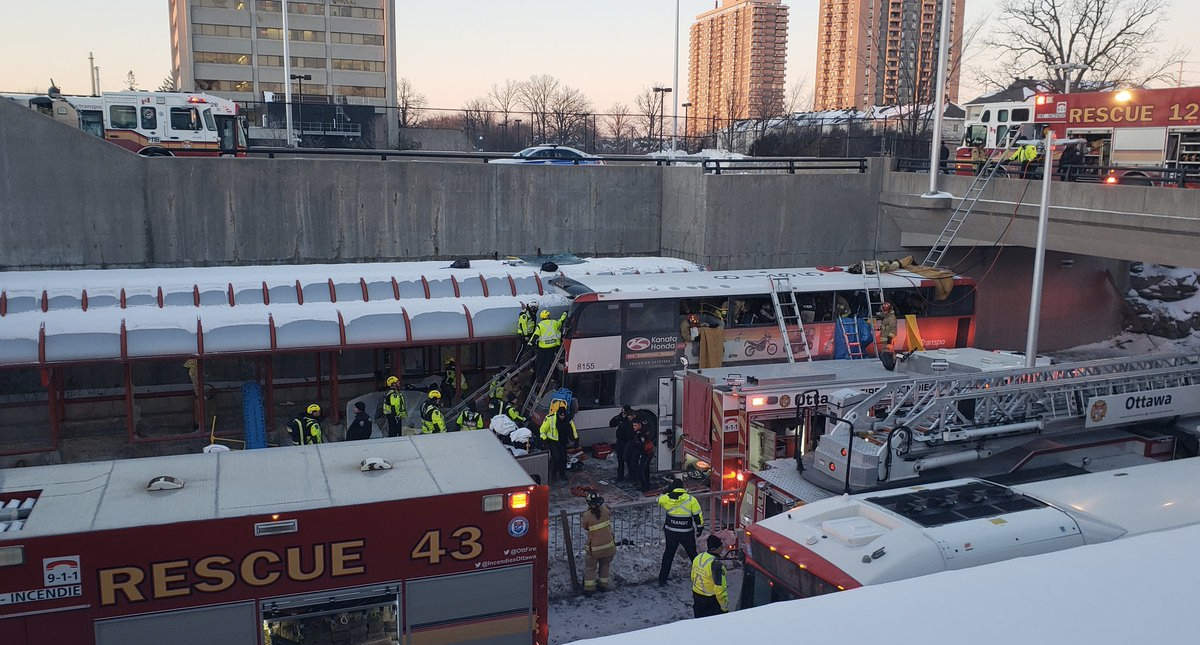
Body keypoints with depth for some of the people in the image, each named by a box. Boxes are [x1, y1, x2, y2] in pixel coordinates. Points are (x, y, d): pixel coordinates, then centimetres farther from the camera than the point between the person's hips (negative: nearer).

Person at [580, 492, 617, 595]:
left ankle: (588, 588, 17)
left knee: (590, 567, 15)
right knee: (605, 565, 23)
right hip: (609, 545, 3)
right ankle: (603, 585, 34)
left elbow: (584, 529, -1)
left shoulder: (586, 516, -19)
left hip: (594, 548, -3)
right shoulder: (604, 509, -10)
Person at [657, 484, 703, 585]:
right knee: (693, 554, 18)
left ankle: (662, 579, 18)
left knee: (668, 555, 15)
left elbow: (660, 498, 14)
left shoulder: (666, 498, -10)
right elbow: (698, 516, -8)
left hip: (670, 533, 1)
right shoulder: (691, 500, -13)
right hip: (687, 534, -1)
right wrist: (700, 529, 5)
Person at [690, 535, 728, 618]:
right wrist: (725, 607, -14)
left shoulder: (698, 558, -4)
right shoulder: (716, 564, -27)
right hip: (711, 601, -7)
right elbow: (719, 588, -24)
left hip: (696, 596, 7)